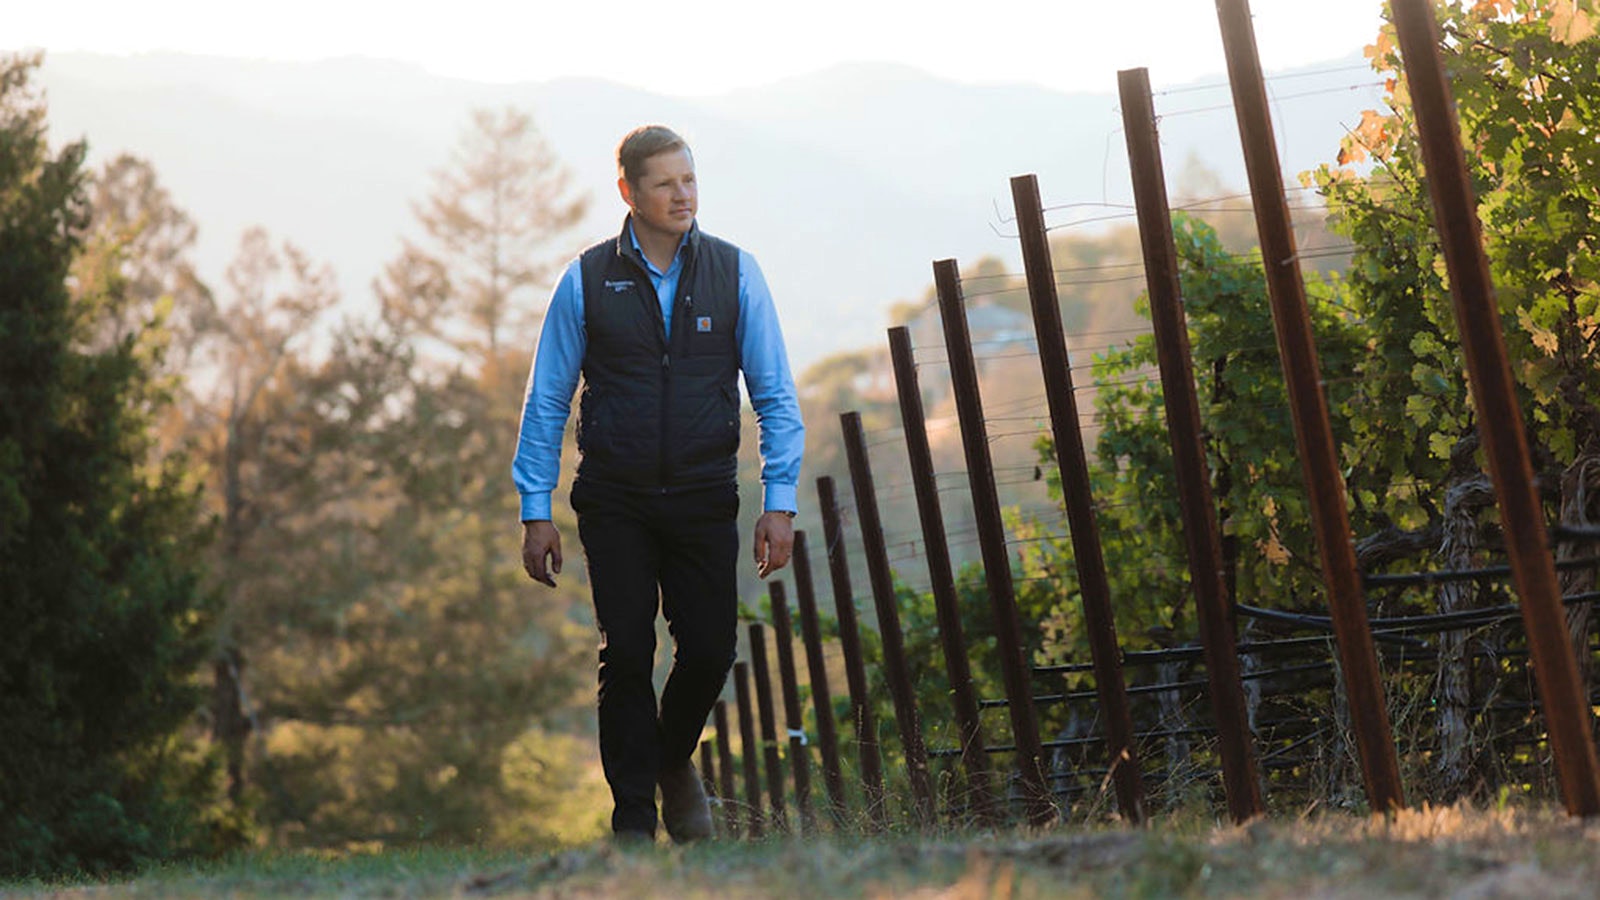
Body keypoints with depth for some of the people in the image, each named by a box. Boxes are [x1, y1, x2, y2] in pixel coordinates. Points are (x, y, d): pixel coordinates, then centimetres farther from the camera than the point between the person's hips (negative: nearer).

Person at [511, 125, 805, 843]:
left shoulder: (734, 273, 1)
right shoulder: (586, 282, -1)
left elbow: (775, 396, 4)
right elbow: (546, 402, 4)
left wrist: (780, 502, -3)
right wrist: (536, 511, 0)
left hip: (705, 499, 1)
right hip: (615, 501, -1)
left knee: (710, 648, -1)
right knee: (626, 655, -1)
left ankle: (674, 760, 30)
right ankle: (634, 816, 11)